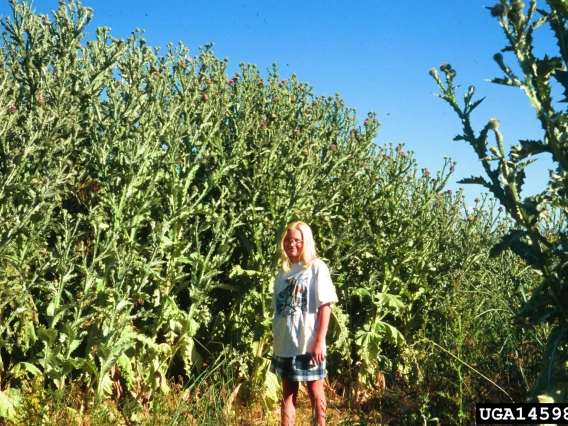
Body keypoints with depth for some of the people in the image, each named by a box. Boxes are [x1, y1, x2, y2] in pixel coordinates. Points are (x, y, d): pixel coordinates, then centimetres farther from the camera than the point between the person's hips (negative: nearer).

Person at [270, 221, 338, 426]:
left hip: (308, 344, -5)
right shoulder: (283, 271, 10)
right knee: (288, 391, 13)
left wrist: (319, 341, -15)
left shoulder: (317, 267, -6)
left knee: (315, 390, 7)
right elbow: (277, 309, 11)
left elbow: (325, 306, -10)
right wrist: (276, 338, 7)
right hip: (285, 343, 5)